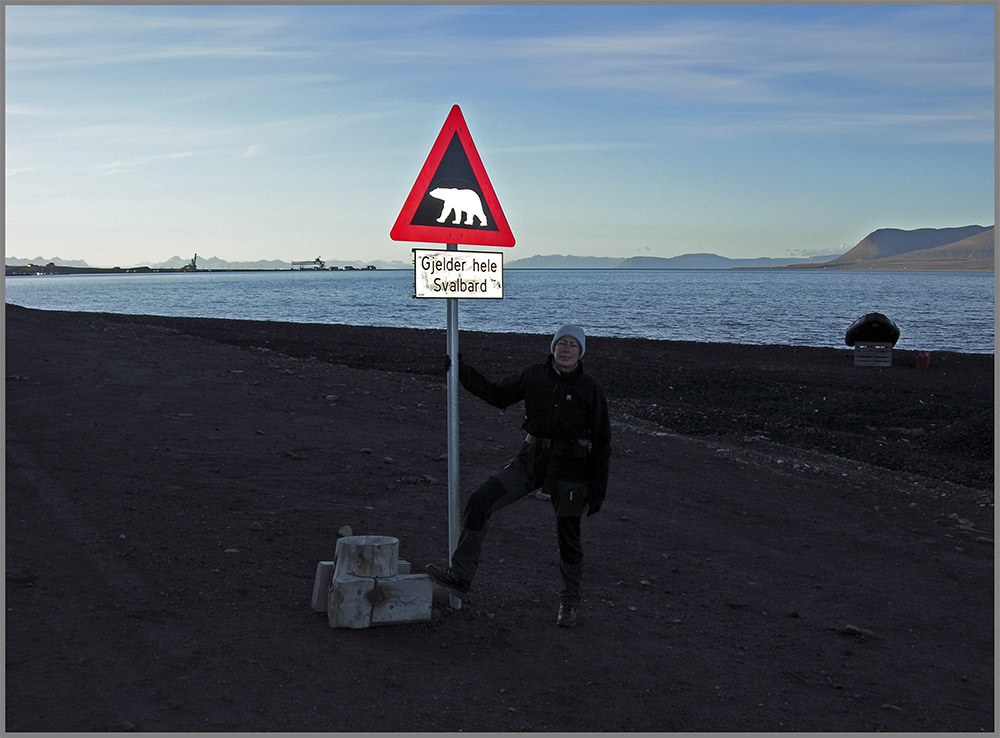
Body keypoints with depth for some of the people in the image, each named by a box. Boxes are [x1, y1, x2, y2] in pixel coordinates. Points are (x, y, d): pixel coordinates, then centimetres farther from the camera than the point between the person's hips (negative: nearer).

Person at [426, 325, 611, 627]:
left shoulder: (590, 389, -9)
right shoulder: (534, 376, -1)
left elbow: (601, 441, -5)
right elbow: (498, 395, 14)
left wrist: (598, 489, -6)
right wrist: (463, 372, 7)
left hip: (570, 472, -3)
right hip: (531, 461, 3)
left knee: (568, 537, 8)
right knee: (480, 502, -13)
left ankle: (569, 603, 30)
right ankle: (460, 576, -10)